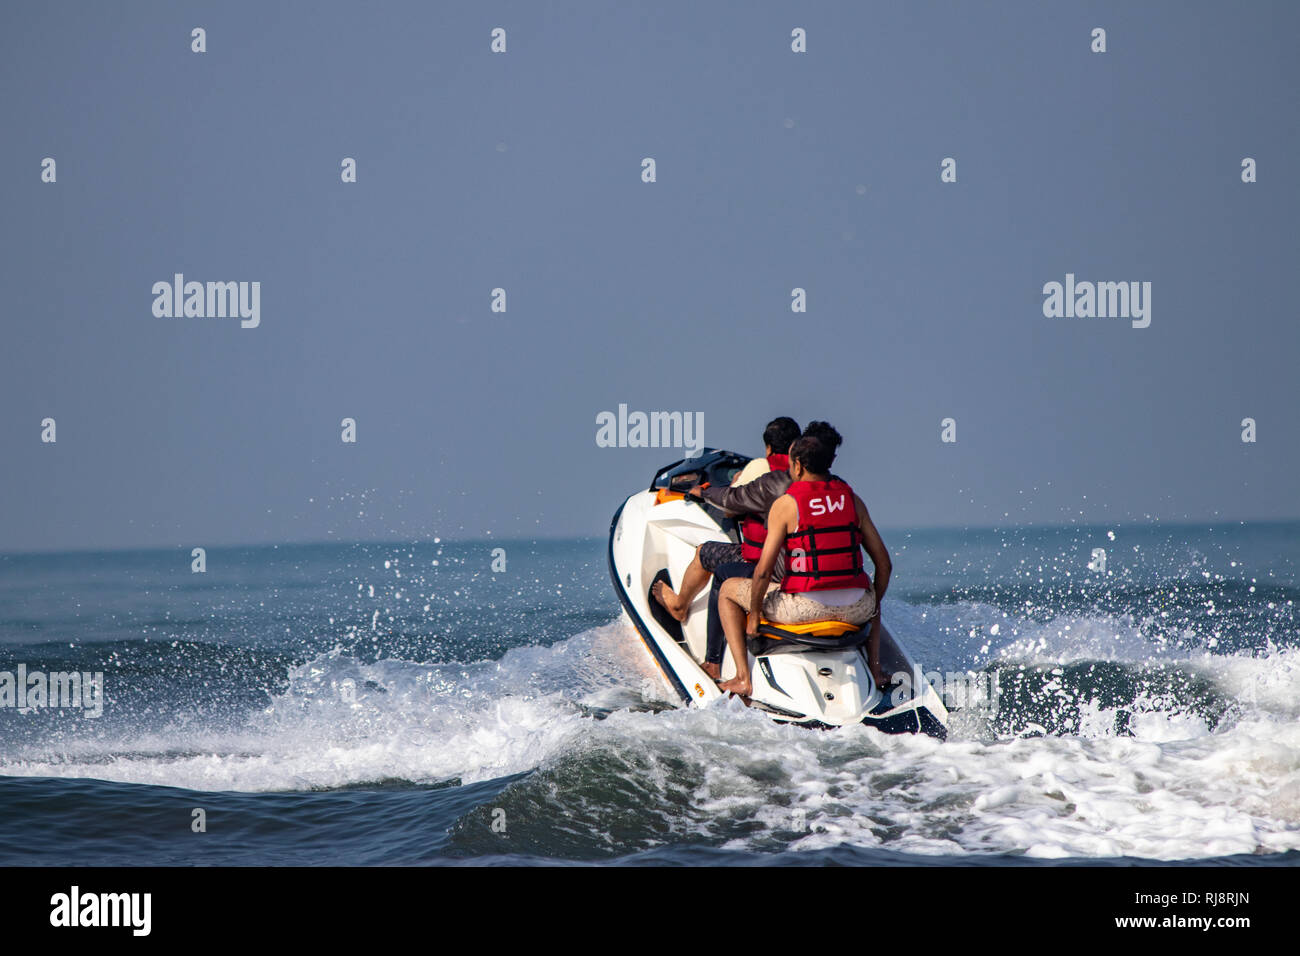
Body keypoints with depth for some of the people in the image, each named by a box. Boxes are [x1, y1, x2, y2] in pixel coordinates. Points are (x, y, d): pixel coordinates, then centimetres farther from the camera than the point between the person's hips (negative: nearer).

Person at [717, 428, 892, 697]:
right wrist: (874, 607, 26)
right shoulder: (853, 500, 8)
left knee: (729, 590, 20)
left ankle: (743, 678, 10)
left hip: (804, 608, -4)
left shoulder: (786, 505, -4)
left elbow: (764, 569, -9)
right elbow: (884, 564, 11)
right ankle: (875, 669, 31)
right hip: (855, 609, 4)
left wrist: (754, 614, 5)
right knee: (870, 591, 43)